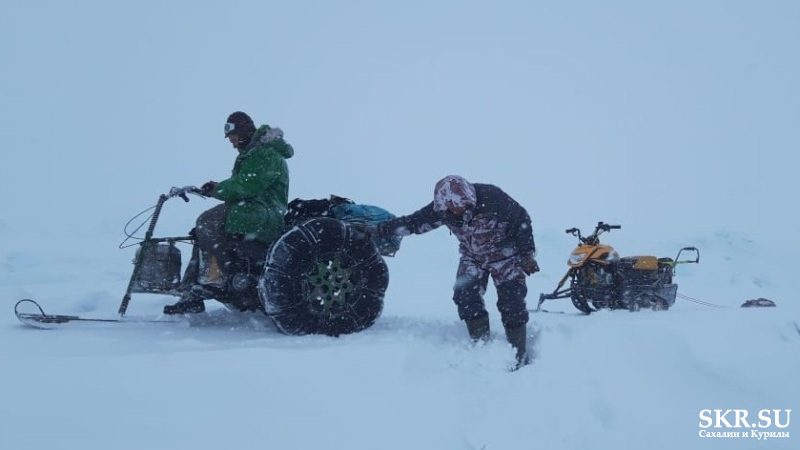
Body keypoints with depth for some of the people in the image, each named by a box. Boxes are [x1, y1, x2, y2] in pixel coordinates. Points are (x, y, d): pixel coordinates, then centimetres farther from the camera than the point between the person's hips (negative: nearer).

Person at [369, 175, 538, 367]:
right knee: (465, 295, -15)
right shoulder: (441, 209, -19)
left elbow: (521, 220, -19)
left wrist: (528, 254, -17)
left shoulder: (492, 198, -31)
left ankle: (519, 356, 1)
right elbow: (413, 222, -7)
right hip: (473, 257, 4)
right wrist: (378, 230, -9)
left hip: (505, 254, -4)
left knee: (512, 302, -11)